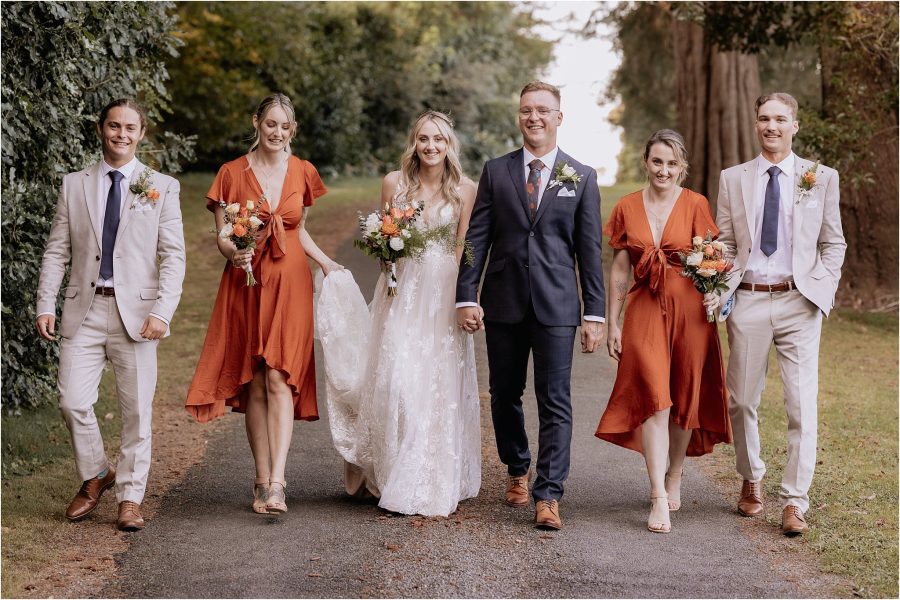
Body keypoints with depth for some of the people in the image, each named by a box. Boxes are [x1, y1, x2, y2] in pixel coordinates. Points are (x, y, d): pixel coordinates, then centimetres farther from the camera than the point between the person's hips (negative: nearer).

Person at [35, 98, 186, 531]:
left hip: (136, 311, -1)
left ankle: (130, 498, 13)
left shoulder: (162, 187, 5)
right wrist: (46, 306, -1)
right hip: (84, 309, 2)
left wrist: (162, 311, -12)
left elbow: (173, 255, -1)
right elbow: (57, 251, 10)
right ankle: (94, 477, 22)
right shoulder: (74, 185, 11)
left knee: (137, 409, 1)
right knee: (73, 402, -3)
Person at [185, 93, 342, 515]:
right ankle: (262, 481, 9)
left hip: (290, 284, 0)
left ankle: (277, 483, -16)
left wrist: (326, 263, 6)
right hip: (246, 285, 0)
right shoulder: (232, 173, 1)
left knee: (279, 379, -11)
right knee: (254, 385, 3)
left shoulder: (303, 173, 7)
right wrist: (233, 252, -19)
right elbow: (221, 237, 2)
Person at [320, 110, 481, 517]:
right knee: (395, 381, -4)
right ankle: (392, 478, 10)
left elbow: (463, 249, 2)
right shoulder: (395, 182, 2)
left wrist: (464, 298, -6)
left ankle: (434, 486, 11)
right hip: (401, 292, 1)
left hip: (444, 294, 0)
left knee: (440, 385, 1)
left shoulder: (465, 190, 0)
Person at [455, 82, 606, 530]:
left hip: (556, 305, -2)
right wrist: (466, 297, -5)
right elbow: (477, 238, 4)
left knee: (555, 403, -4)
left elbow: (589, 249, 2)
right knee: (504, 396, 13)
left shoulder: (582, 177, 4)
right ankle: (517, 469, 34)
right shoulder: (495, 172, 6)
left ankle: (548, 495, -1)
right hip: (503, 303, 2)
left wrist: (594, 313, -2)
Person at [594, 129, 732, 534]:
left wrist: (714, 292, -19)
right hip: (645, 313, 0)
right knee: (654, 400, -10)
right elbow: (619, 269, 8)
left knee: (684, 399, 9)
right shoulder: (627, 208, 5)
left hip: (689, 311, 0)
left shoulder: (695, 205, 1)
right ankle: (659, 499, -12)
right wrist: (612, 323, 7)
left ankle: (674, 479, 31)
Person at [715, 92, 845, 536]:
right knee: (741, 401, 9)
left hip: (799, 301, -1)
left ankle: (794, 502, 0)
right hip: (748, 302, 2)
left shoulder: (822, 178, 6)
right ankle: (751, 479, 32)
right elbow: (724, 244, 11)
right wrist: (721, 289, -5)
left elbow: (833, 243, 8)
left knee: (802, 404, -6)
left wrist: (822, 290, -4)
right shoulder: (732, 179, 9)